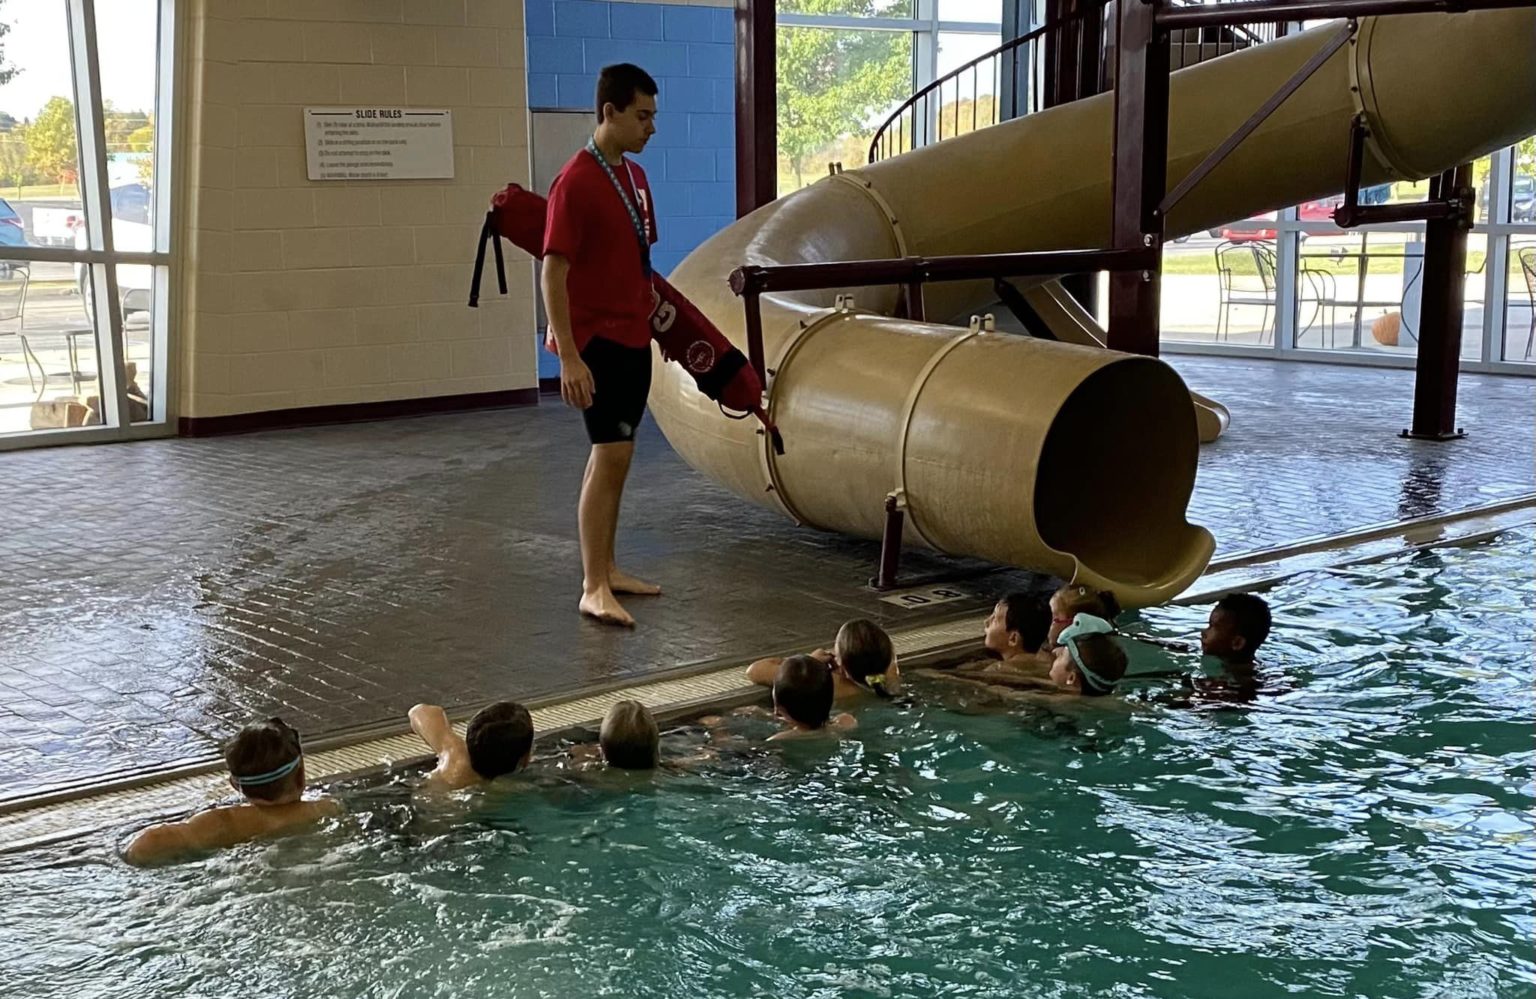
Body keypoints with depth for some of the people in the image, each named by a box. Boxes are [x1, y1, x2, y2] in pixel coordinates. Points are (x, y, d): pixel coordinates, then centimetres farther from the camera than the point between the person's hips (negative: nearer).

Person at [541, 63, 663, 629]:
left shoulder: (635, 178, 11)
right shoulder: (576, 183, -16)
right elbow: (552, 274, -19)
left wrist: (659, 315, 19)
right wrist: (569, 357, -24)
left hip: (633, 338, 9)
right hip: (597, 342, -9)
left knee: (611, 458, 14)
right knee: (612, 456, -12)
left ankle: (605, 568, 23)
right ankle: (593, 589, -7)